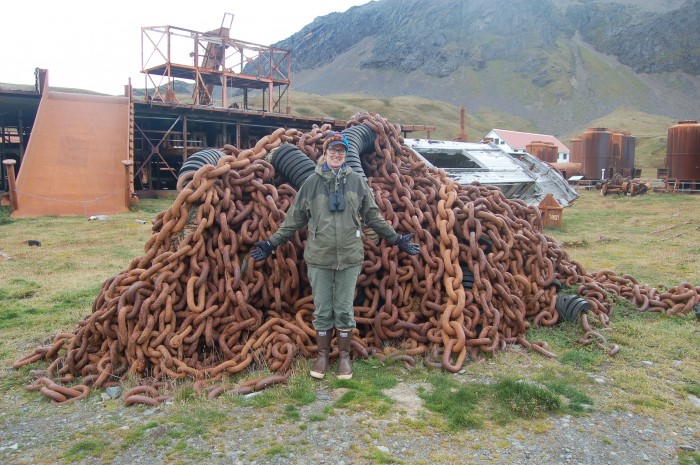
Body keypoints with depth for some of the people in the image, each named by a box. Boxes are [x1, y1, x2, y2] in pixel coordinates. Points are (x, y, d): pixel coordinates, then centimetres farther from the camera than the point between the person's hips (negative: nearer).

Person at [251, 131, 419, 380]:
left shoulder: (357, 181, 4)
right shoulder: (312, 182, 2)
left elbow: (373, 216, 10)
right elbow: (294, 219, 6)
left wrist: (397, 239, 10)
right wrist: (271, 244, 3)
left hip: (349, 257, 0)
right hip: (319, 258, 0)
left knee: (344, 310, 9)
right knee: (322, 310, 10)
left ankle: (344, 356, 25)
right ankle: (322, 354, 27)